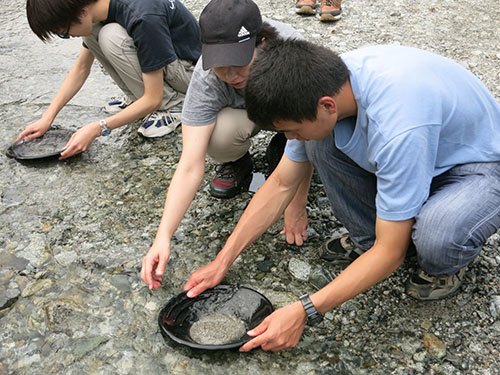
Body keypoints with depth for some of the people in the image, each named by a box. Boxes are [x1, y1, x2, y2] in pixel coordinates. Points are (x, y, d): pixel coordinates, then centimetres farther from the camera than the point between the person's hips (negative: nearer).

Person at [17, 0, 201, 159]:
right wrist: (47, 118, 1)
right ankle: (139, 99, 4)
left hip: (189, 68, -8)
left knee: (111, 37, -27)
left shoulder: (144, 19, -33)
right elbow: (81, 69, 6)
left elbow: (153, 100, -29)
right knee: (93, 32, -8)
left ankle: (173, 104, -12)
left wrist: (97, 129, -27)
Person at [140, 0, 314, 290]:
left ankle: (283, 149, -1)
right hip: (240, 112, 0)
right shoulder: (206, 78, -33)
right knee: (217, 139, -35)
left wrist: (296, 209, -31)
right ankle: (238, 162, 1)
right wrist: (163, 238, -44)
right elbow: (191, 167, -36)